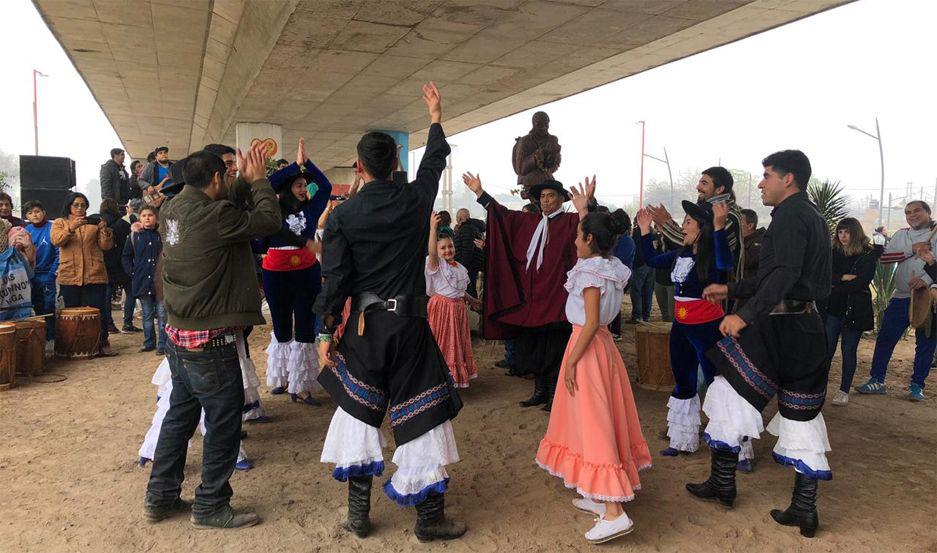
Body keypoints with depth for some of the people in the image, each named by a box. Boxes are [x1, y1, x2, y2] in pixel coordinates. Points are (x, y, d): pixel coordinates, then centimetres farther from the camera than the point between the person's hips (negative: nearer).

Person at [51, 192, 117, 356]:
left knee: (99, 311, 0)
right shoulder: (59, 223, 10)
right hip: (70, 276, 0)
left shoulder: (94, 223, 12)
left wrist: (105, 231, -16)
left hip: (95, 275, 0)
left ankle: (102, 343, 8)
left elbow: (106, 246, 4)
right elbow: (56, 240, -10)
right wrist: (71, 228, -27)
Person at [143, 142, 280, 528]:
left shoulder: (173, 210, 4)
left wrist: (244, 181, 17)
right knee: (223, 423, 5)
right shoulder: (212, 214, -21)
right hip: (210, 341, -9)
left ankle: (160, 497, 32)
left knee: (180, 414, 20)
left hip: (179, 334, 9)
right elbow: (268, 221, -14)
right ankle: (210, 507, 17)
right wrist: (259, 180, -1)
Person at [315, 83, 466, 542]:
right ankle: (429, 517, 16)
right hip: (410, 323, 0)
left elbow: (334, 278, -6)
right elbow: (434, 161, 17)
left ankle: (358, 514, 24)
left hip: (363, 324, 1)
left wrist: (326, 332, 4)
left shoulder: (342, 216, -6)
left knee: (358, 412, 16)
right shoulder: (415, 200, -3)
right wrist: (436, 117, 32)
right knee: (421, 417, 7)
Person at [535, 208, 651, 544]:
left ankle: (614, 513, -8)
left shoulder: (591, 271, -17)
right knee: (602, 419, 14)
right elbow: (595, 232, 30)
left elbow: (591, 323, -21)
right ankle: (600, 497, 25)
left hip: (588, 346, -9)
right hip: (603, 344, 9)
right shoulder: (610, 265, 7)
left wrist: (571, 362, -18)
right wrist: (584, 210, 36)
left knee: (592, 421, -8)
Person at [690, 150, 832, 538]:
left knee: (731, 394, 3)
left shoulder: (789, 214, -12)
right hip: (809, 327, 10)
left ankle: (722, 483, 15)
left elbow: (784, 274, -28)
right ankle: (804, 510, 18)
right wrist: (732, 289, 29)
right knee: (801, 415, 12)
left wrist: (745, 314, -37)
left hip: (778, 327, -10)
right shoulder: (814, 217, 18)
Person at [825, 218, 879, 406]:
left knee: (849, 351, 4)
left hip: (855, 309, -3)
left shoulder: (868, 255, -3)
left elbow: (861, 282, -13)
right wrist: (844, 278, -17)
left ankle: (844, 391, 13)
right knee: (827, 348, -1)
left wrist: (836, 285, -10)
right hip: (833, 307, 3)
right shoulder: (834, 252, 8)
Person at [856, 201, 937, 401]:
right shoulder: (901, 235, 12)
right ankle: (877, 380, 11)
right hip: (902, 296, 3)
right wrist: (911, 250, -10)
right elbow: (883, 257, 0)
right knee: (885, 338, 1)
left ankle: (917, 385, 17)